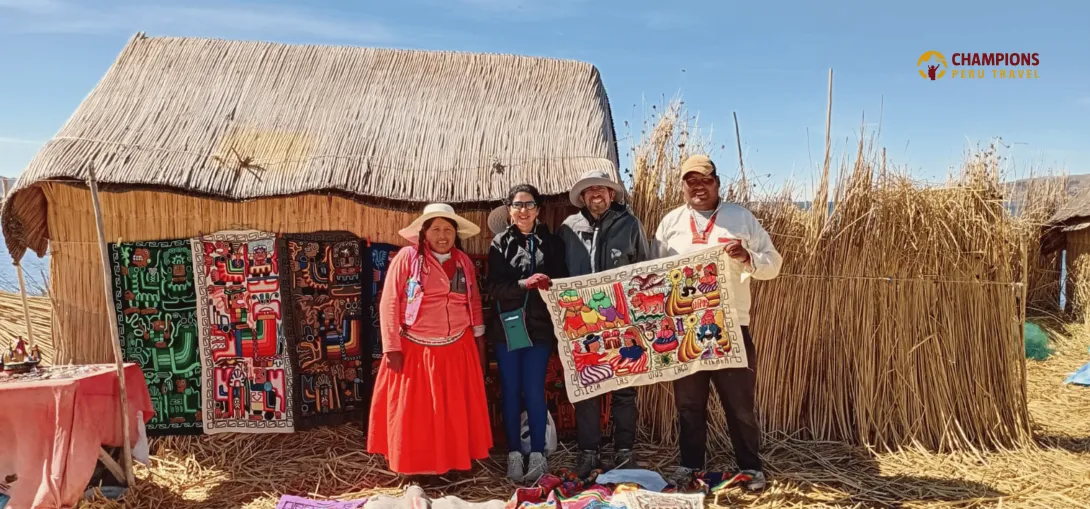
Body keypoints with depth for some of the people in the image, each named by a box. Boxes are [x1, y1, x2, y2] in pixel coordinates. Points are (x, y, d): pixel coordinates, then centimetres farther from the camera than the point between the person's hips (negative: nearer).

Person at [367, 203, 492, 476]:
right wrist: (391, 348, -13)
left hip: (457, 349, 4)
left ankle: (454, 460, 25)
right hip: (416, 350, -4)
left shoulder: (464, 261, 6)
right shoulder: (407, 257, -7)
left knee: (455, 410, 10)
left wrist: (479, 339, 12)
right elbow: (389, 304, -9)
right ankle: (416, 465, 18)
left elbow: (474, 303, 14)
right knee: (414, 411, 4)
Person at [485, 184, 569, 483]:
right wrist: (524, 284, -21)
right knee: (511, 391, 5)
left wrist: (549, 285, -14)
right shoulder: (499, 243, 2)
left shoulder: (551, 242, 3)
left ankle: (538, 455, 8)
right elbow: (493, 287, -8)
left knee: (534, 390, -1)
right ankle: (514, 454, 13)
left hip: (540, 327, -1)